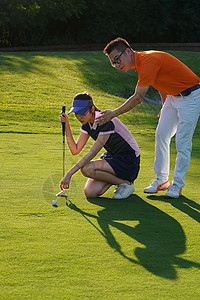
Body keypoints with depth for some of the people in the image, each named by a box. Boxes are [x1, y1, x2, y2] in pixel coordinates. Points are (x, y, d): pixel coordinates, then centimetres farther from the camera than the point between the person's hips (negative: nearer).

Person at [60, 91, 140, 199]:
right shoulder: (87, 123, -1)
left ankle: (126, 183, -10)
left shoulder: (106, 121, -27)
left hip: (129, 162, -8)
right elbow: (75, 150, 1)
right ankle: (117, 178, 13)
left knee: (86, 168, -27)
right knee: (90, 193, -12)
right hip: (112, 157, 8)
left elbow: (92, 153, -27)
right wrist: (66, 125, -10)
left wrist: (69, 174, -28)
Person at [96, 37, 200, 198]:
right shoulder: (140, 62, 3)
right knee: (161, 135, 7)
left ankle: (177, 185, 2)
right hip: (173, 96, 10)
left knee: (182, 142, -7)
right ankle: (161, 179, 15)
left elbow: (138, 98, -28)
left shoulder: (148, 60, -27)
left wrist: (114, 113, -23)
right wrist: (166, 107, 24)